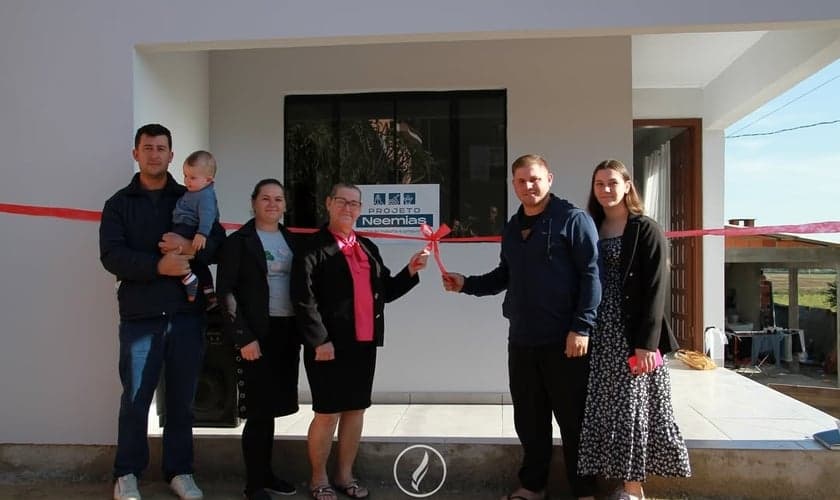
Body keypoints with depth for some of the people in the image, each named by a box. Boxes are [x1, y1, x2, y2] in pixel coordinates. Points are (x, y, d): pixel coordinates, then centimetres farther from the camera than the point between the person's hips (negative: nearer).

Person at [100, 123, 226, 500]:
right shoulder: (119, 203, 7)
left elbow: (218, 243, 2)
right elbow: (111, 256, -7)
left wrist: (189, 248, -18)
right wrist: (158, 265, -21)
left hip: (187, 313, 1)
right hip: (140, 315, -1)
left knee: (182, 398, 8)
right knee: (135, 397, 5)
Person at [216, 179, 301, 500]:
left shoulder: (292, 240, 12)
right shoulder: (238, 241, -4)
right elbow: (226, 292, -9)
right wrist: (244, 337, -15)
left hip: (287, 332, 5)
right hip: (257, 334, -5)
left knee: (271, 407, 13)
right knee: (259, 410, -1)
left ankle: (265, 473, 26)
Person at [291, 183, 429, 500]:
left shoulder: (368, 247, 15)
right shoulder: (313, 248, -6)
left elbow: (385, 292, 17)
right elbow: (303, 299, -14)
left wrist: (410, 272, 3)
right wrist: (319, 340, -18)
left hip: (364, 343, 6)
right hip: (329, 346, -6)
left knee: (355, 410, 13)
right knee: (327, 414, 2)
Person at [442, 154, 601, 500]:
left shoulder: (573, 219, -6)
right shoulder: (512, 228, 14)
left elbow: (591, 275, -12)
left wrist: (582, 327, -18)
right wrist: (466, 284, 6)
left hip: (564, 339, -6)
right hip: (521, 340, 6)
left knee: (573, 418, 6)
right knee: (528, 419, 15)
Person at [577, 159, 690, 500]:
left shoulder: (647, 230, -4)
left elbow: (655, 291, -11)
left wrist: (647, 343, -18)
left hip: (632, 336, -5)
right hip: (600, 337, 5)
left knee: (632, 410, 0)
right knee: (604, 412, 7)